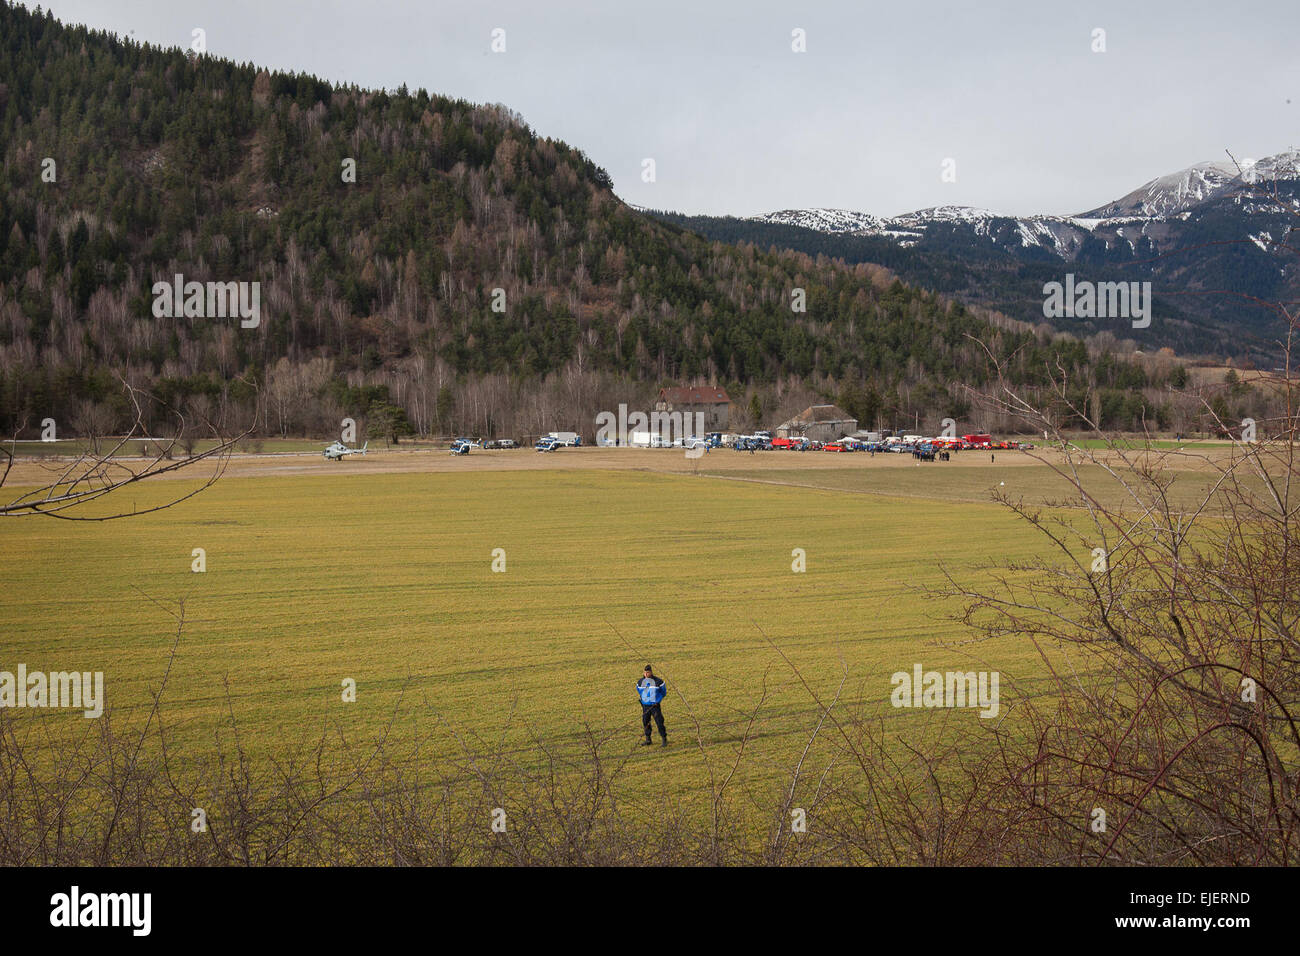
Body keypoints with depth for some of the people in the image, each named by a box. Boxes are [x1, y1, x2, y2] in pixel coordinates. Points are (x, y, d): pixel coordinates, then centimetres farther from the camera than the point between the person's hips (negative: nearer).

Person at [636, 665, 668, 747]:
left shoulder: (658, 681, -9)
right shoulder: (640, 682, 2)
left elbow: (663, 692, 4)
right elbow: (639, 691, 22)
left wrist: (658, 700, -3)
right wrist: (643, 701, 14)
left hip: (655, 705, -4)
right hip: (645, 705, 4)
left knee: (659, 722, -7)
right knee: (645, 722, 7)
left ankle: (665, 740, -1)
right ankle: (648, 740, 20)